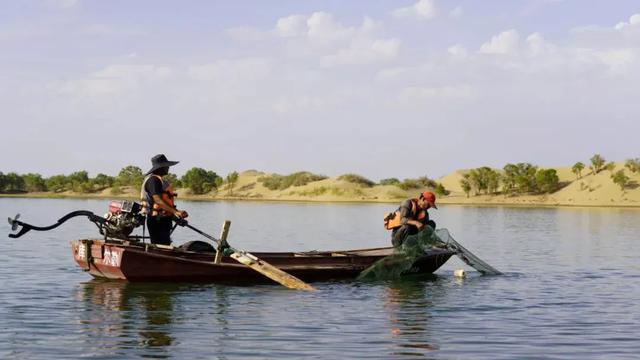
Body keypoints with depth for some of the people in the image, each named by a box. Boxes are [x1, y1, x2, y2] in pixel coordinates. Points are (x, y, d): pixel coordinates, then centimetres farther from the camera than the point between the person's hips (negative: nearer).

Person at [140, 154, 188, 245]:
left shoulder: (159, 180, 22)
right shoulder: (153, 180, -12)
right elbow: (158, 200, -23)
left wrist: (178, 212, 14)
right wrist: (174, 212, -29)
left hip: (163, 220, 11)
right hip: (157, 220, -11)